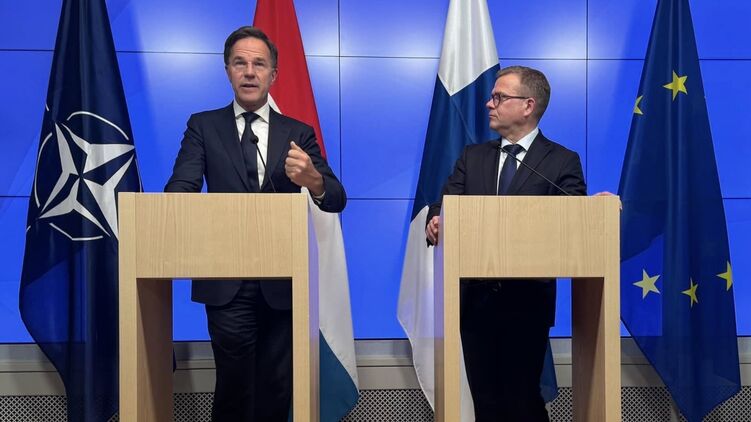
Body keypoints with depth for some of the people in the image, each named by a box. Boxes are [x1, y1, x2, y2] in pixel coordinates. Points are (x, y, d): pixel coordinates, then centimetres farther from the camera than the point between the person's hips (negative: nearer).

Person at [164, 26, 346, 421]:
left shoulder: (299, 133, 6)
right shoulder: (203, 126, 5)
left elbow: (337, 200, -3)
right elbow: (179, 189, -7)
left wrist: (313, 180, -27)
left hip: (283, 282, 2)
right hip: (227, 283, -1)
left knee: (277, 388, 12)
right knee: (234, 386, 1)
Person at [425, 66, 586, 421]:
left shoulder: (562, 162, -2)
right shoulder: (472, 156, 11)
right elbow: (445, 205, 1)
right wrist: (436, 222, -20)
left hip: (527, 301, -4)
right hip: (476, 297, 4)